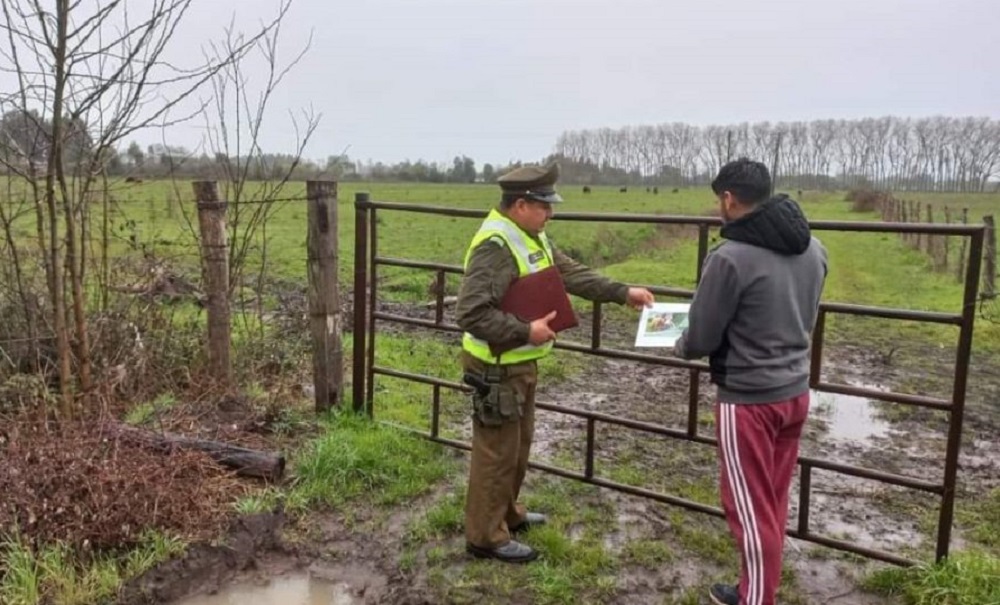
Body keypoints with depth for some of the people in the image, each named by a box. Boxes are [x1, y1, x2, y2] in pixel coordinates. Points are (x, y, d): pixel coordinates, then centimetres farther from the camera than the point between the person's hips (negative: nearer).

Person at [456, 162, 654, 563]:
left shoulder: (532, 238, 7)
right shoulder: (495, 246, -25)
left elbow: (571, 274, 11)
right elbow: (470, 313, -31)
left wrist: (623, 293, 5)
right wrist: (526, 331, -28)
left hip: (522, 363, 10)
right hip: (498, 369, -10)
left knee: (519, 445, 22)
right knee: (496, 451, 2)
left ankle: (507, 513, 39)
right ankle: (486, 535, 17)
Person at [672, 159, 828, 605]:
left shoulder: (731, 257, -21)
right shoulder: (812, 249, 2)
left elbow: (700, 339, -13)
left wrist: (679, 346, 8)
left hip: (748, 400, -7)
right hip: (795, 391, 8)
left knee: (750, 507, 7)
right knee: (773, 502, 20)